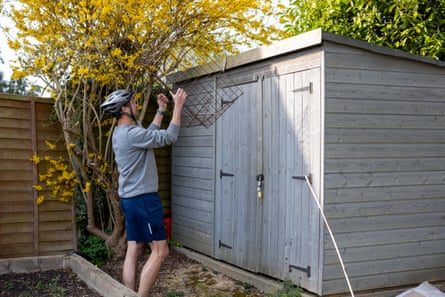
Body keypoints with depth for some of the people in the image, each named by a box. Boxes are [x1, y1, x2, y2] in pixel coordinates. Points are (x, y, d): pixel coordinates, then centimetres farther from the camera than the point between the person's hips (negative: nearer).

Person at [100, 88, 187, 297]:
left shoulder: (121, 133, 12)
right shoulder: (132, 133, -19)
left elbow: (150, 134, 26)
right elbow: (169, 137, -16)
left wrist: (161, 110, 26)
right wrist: (178, 106, -9)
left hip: (130, 199, 10)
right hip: (143, 199, -10)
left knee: (134, 250, 10)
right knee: (160, 250, -5)